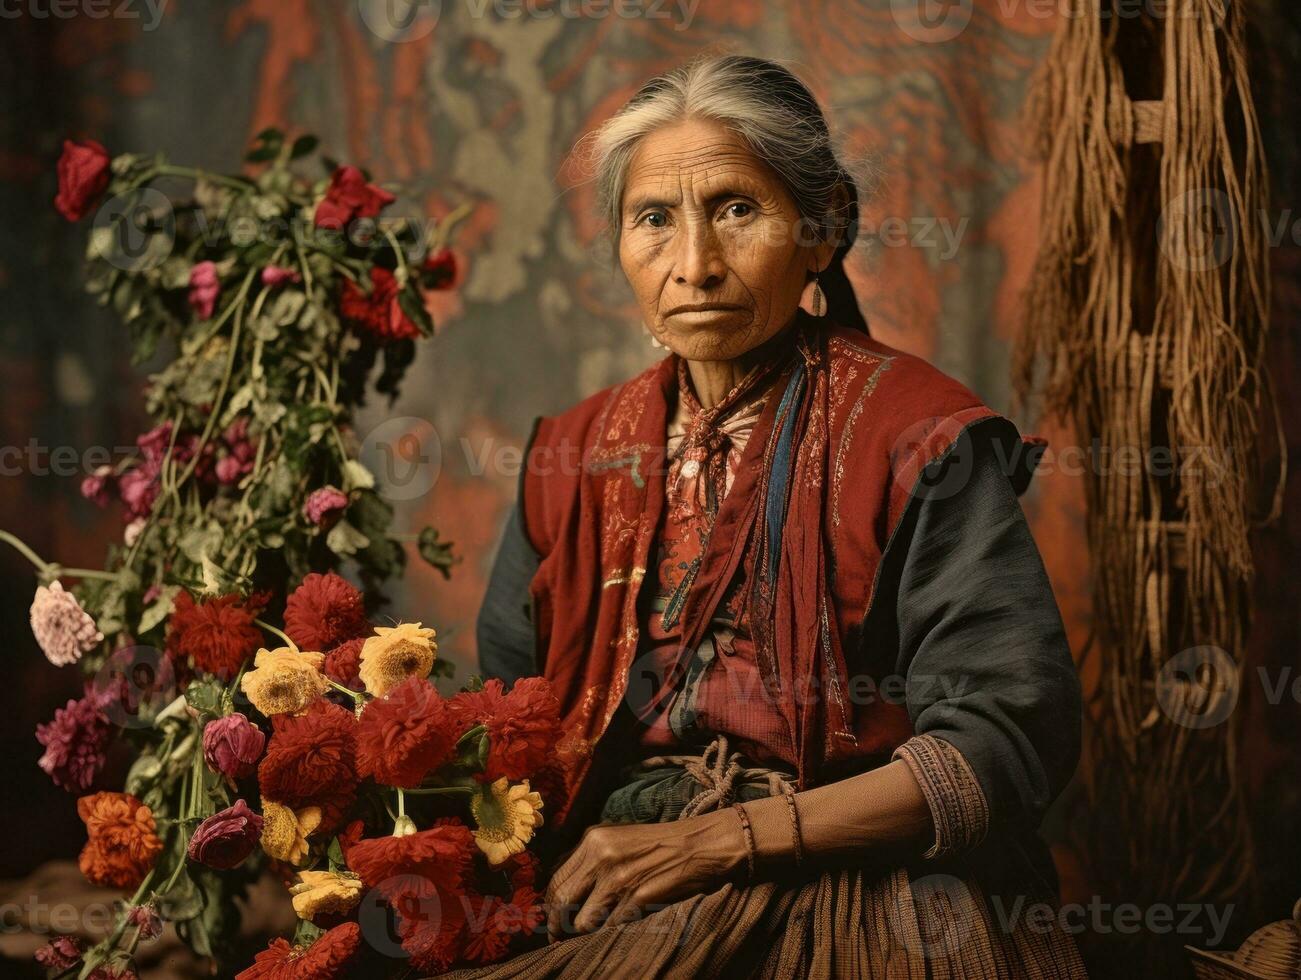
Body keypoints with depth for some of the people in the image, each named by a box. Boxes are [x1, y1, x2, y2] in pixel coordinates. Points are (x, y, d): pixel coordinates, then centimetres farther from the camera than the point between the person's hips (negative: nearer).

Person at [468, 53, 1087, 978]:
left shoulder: (920, 445, -3)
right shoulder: (577, 454, 14)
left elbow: (1007, 737, -11)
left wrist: (726, 839, -16)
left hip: (851, 898, -5)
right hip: (616, 895, 6)